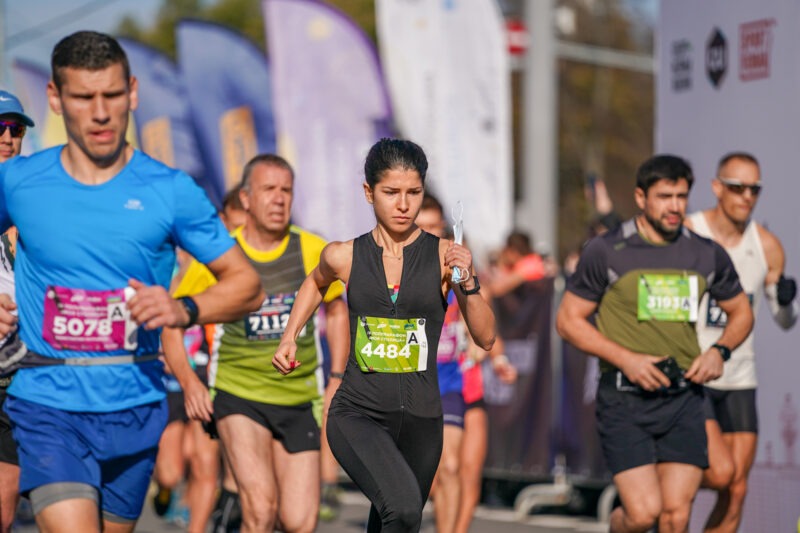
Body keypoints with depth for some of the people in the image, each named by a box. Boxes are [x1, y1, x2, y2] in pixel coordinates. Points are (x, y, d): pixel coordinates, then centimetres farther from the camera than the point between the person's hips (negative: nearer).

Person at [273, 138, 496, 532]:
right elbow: (316, 283, 25)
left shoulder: (445, 256, -3)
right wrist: (289, 337, 15)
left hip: (421, 418, 2)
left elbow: (486, 338, -3)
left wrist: (467, 283, -16)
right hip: (357, 414, -2)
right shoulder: (344, 257, -1)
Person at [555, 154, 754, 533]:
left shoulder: (709, 255, 8)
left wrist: (719, 351, 1)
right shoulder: (605, 252, -3)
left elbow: (741, 312, 22)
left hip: (684, 398, 3)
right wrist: (626, 359, -12)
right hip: (624, 401, -3)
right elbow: (568, 320, 0)